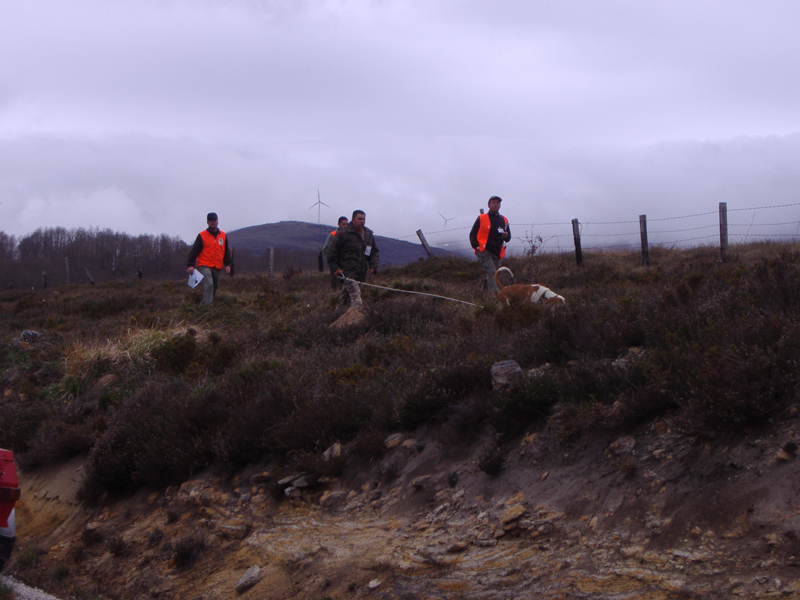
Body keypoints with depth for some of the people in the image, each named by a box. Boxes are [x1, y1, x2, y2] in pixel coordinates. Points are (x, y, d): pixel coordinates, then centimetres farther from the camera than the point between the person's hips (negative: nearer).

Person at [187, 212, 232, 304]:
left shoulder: (223, 235, 11)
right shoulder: (202, 235, -1)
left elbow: (226, 251, 17)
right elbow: (194, 251, -3)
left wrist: (227, 264, 10)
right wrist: (190, 265, -10)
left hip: (217, 268, 5)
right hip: (204, 266, -5)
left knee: (214, 287, 10)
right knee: (209, 285, -22)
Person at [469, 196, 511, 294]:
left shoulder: (504, 220, 17)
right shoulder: (481, 219, 5)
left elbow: (508, 238, 21)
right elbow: (473, 234, 8)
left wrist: (506, 236, -4)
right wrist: (477, 246, -8)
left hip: (496, 254, 5)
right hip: (484, 252, -5)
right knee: (491, 272, -23)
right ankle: (495, 294, -35)